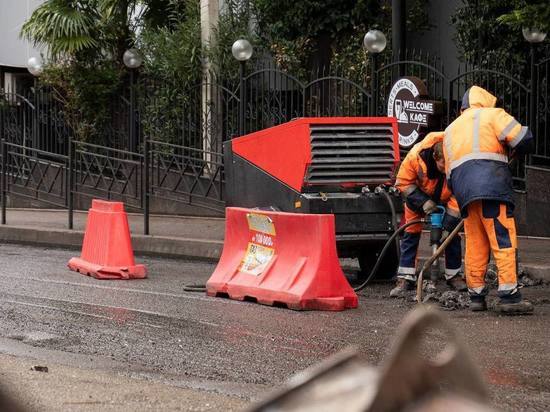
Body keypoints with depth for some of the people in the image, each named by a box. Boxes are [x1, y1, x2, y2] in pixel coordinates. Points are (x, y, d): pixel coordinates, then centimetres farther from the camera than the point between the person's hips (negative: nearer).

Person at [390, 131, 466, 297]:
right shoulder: (415, 156, -38)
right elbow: (403, 183, -23)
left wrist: (451, 218, -33)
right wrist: (423, 202, -31)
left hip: (445, 199, 1)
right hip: (418, 196, -1)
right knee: (411, 232, -5)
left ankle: (454, 275, 12)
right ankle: (406, 278, -5)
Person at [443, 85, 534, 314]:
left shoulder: (451, 129, 30)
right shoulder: (492, 114, 10)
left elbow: (449, 175, 28)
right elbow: (524, 140, -2)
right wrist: (509, 151, 17)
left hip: (461, 188, 6)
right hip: (491, 182, -6)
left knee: (475, 243, 11)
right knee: (504, 239, -7)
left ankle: (476, 296, 10)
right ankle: (509, 295, -14)